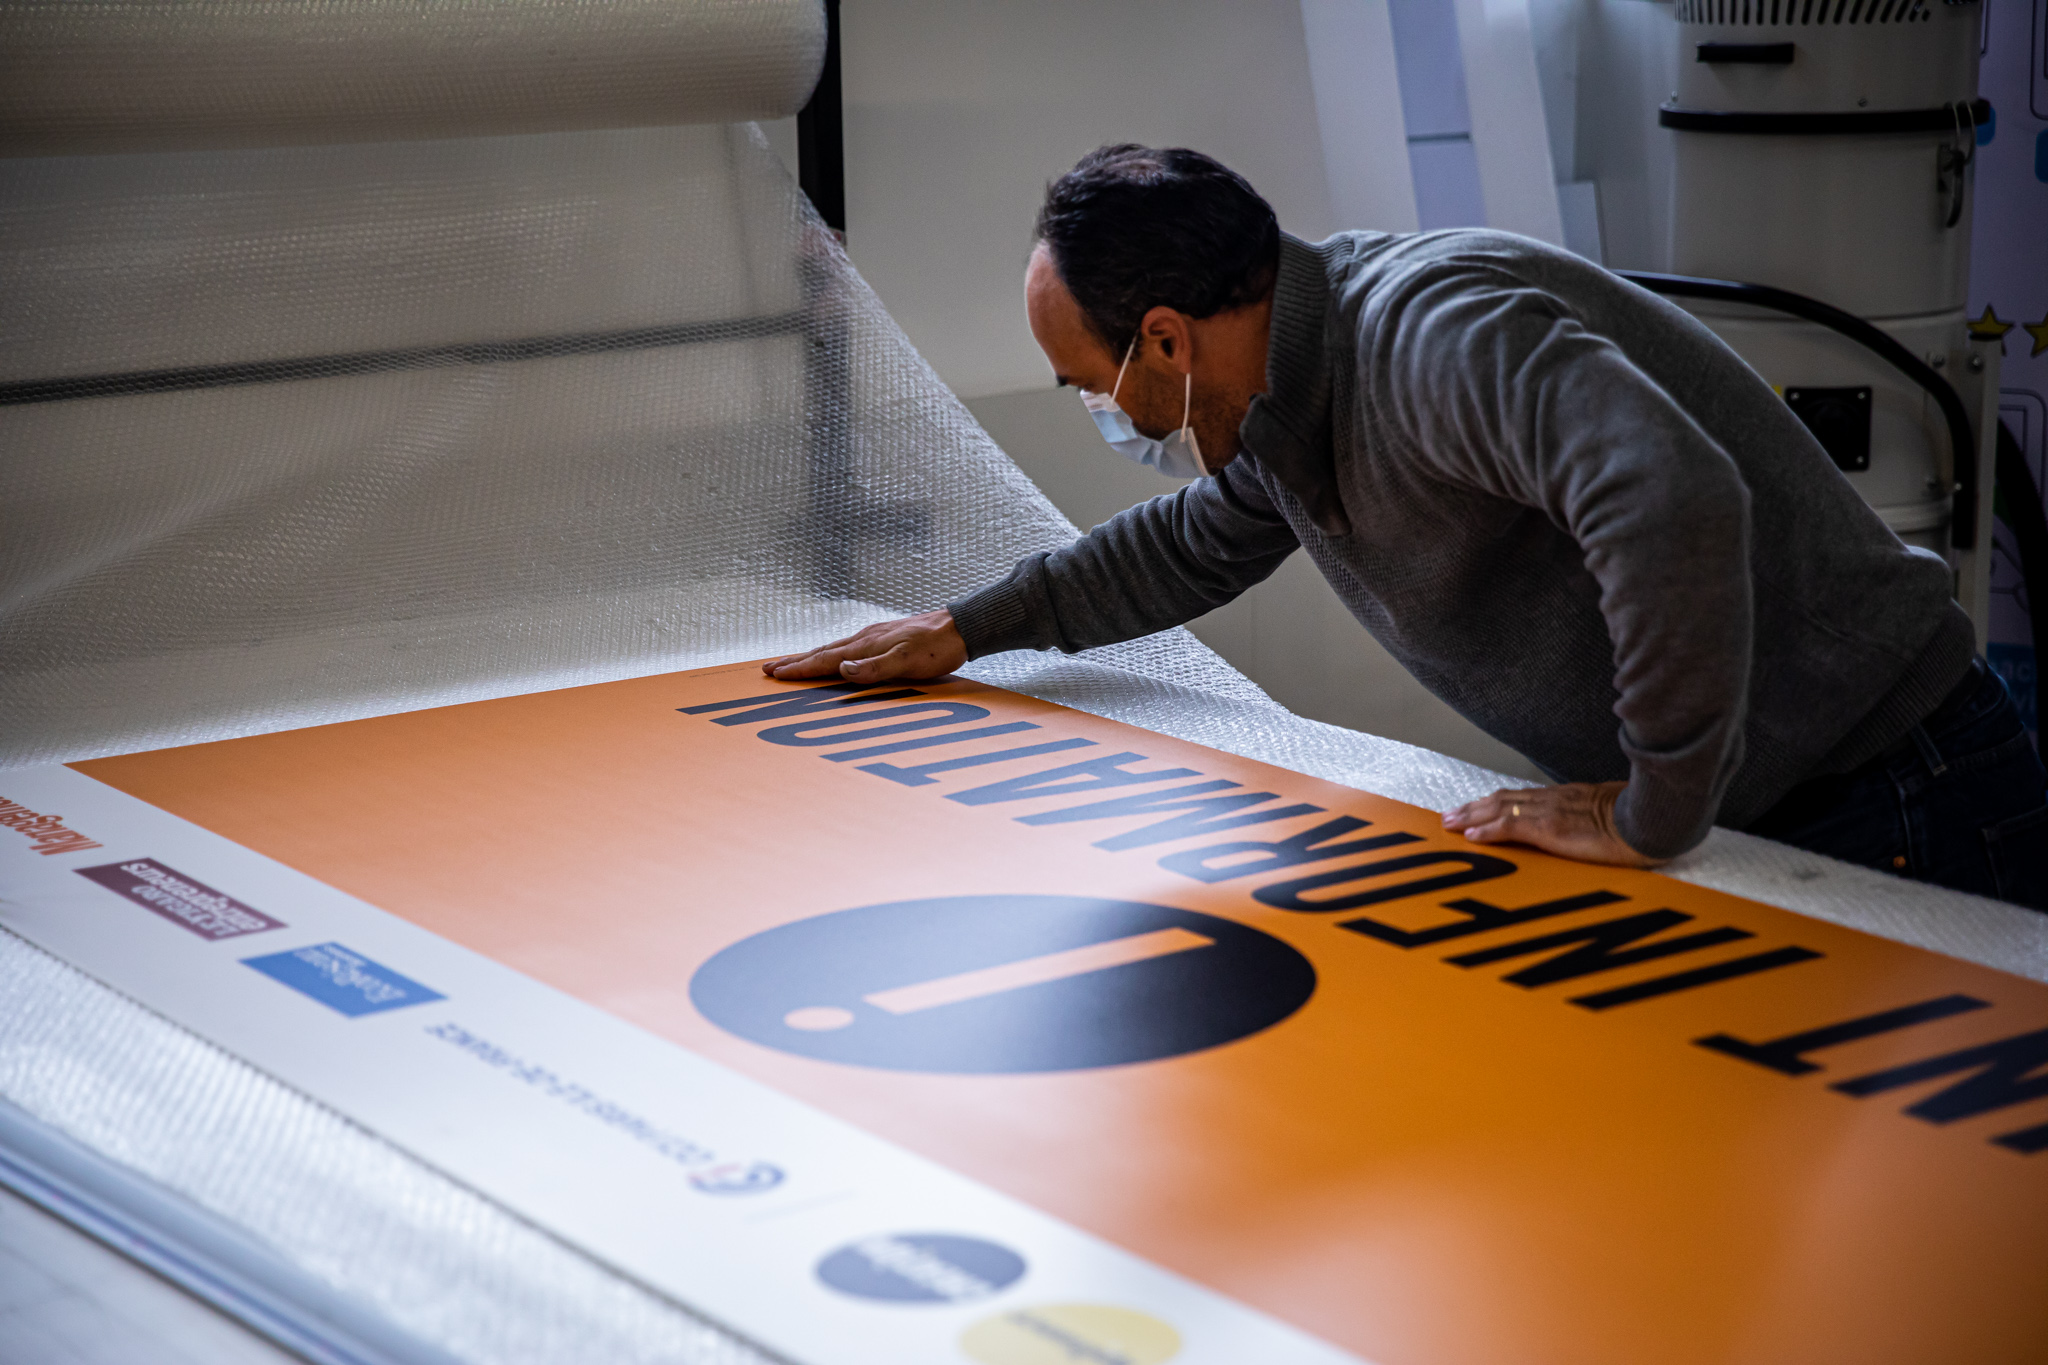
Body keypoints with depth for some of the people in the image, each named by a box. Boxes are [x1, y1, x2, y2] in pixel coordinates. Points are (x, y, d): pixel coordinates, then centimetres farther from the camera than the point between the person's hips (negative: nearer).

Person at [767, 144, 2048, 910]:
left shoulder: (1431, 328, -26)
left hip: (1888, 804, -9)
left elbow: (1675, 500, -43)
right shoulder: (1290, 395, 7)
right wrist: (968, 627, 34)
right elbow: (1196, 542, 31)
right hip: (1738, 813, 9)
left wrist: (1656, 816, -33)